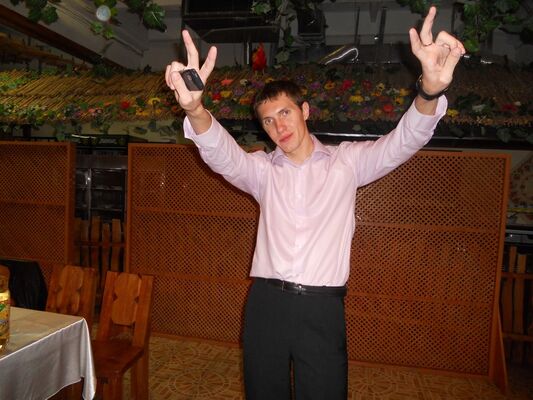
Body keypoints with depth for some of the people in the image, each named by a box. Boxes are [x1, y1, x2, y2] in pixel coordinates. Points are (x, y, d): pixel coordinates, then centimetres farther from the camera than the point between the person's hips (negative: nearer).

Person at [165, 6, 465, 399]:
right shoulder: (262, 169, 8)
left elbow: (402, 142, -8)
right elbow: (222, 153, -10)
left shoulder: (346, 161, 5)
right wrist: (195, 108, -32)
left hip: (322, 307, -1)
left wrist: (431, 89, -29)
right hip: (266, 301, 2)